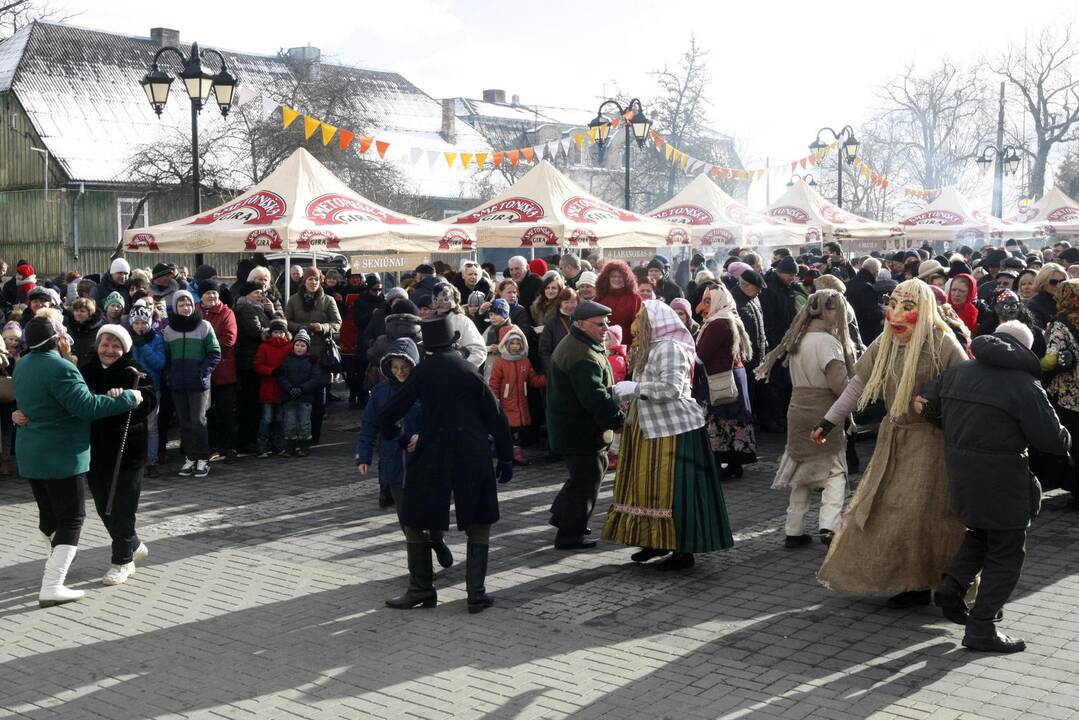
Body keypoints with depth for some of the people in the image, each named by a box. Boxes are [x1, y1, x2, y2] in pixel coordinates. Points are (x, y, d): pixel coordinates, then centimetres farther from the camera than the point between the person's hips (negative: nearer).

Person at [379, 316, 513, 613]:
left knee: (415, 521, 15)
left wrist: (404, 440, 24)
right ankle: (476, 593, 6)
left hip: (432, 454, 0)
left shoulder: (423, 371, 4)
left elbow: (388, 416, 6)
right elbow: (495, 416, 1)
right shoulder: (468, 369, 2)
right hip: (473, 454, 1)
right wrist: (506, 457, 8)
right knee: (479, 523, 13)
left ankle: (421, 590, 14)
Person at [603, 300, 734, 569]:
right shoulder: (650, 347, 15)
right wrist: (628, 392, 8)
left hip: (674, 429, -10)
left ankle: (683, 549, 2)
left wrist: (634, 389, -18)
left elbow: (671, 388, -25)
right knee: (648, 485, 13)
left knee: (674, 488, -6)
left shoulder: (670, 348, -16)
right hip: (650, 428, 10)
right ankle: (657, 540, 24)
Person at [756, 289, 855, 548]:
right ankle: (828, 526, -9)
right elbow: (840, 385, -20)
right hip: (824, 415, -7)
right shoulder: (827, 342, -15)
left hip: (798, 410, 7)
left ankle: (793, 531, 18)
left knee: (802, 471, 15)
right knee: (835, 471, 2)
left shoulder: (797, 339, 10)